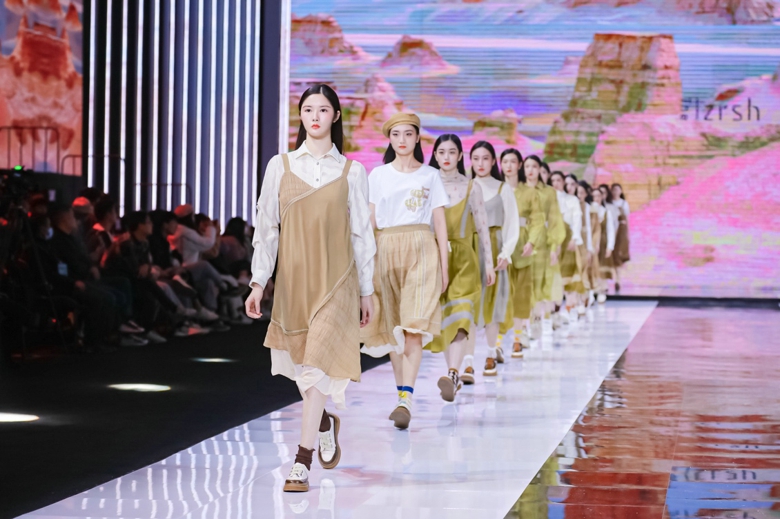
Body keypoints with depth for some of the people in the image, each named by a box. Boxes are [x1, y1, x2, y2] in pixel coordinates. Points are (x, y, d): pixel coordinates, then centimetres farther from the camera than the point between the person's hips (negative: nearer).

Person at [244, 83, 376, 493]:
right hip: (293, 276, 3)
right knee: (296, 359, 11)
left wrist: (366, 290, 4)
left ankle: (302, 461, -12)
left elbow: (362, 233, 5)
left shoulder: (351, 171, 3)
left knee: (318, 362, -13)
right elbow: (266, 228, 5)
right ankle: (324, 422, 41)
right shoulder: (280, 166, 6)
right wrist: (258, 281, -3)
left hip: (335, 278, -2)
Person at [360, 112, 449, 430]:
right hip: (385, 250, 2)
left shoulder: (430, 175, 9)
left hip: (421, 250, -2)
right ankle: (402, 394, 15)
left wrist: (444, 267, 3)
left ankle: (405, 400, -22)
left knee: (415, 326, -14)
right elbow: (369, 221, 8)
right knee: (392, 327, 4)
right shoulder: (377, 175, 10)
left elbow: (440, 223, 8)